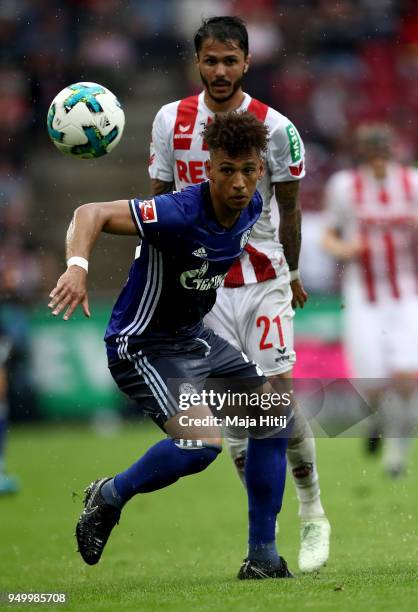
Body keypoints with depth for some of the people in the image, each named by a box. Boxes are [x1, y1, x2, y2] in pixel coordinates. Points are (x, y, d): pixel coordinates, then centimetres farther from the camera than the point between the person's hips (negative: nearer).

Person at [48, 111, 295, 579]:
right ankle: (109, 497, 3)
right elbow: (92, 213, -33)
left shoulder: (252, 207, -4)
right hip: (141, 345, -9)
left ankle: (262, 559, 15)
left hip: (192, 335, 9)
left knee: (275, 412, 8)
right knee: (203, 443, -25)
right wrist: (77, 266, -50)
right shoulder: (179, 213, -29)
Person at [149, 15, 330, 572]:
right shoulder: (171, 121, -1)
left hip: (263, 279, -2)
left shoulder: (276, 128, -8)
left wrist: (292, 275, 11)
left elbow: (289, 207, 3)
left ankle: (313, 516, 6)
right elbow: (160, 199, 7)